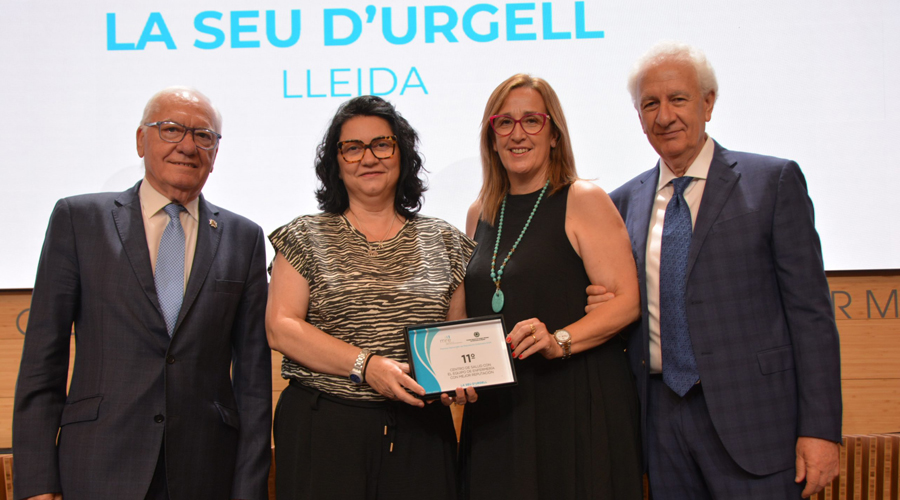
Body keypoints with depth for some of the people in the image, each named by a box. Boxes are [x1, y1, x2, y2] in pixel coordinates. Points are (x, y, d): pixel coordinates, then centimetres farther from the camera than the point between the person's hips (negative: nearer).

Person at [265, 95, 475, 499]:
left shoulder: (444, 242, 10)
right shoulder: (307, 237, 4)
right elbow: (281, 327, -5)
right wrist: (365, 365, -16)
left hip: (419, 431, 2)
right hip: (323, 431, -2)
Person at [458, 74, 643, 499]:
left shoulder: (583, 201, -4)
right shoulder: (480, 213, 13)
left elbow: (626, 301, -10)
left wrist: (559, 340, -23)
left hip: (577, 403, -4)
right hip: (496, 408, 5)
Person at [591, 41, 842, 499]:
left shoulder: (773, 181, -2)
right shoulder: (626, 201, 10)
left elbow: (810, 310, -5)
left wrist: (820, 427, -10)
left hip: (748, 415, -3)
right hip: (661, 419, 4)